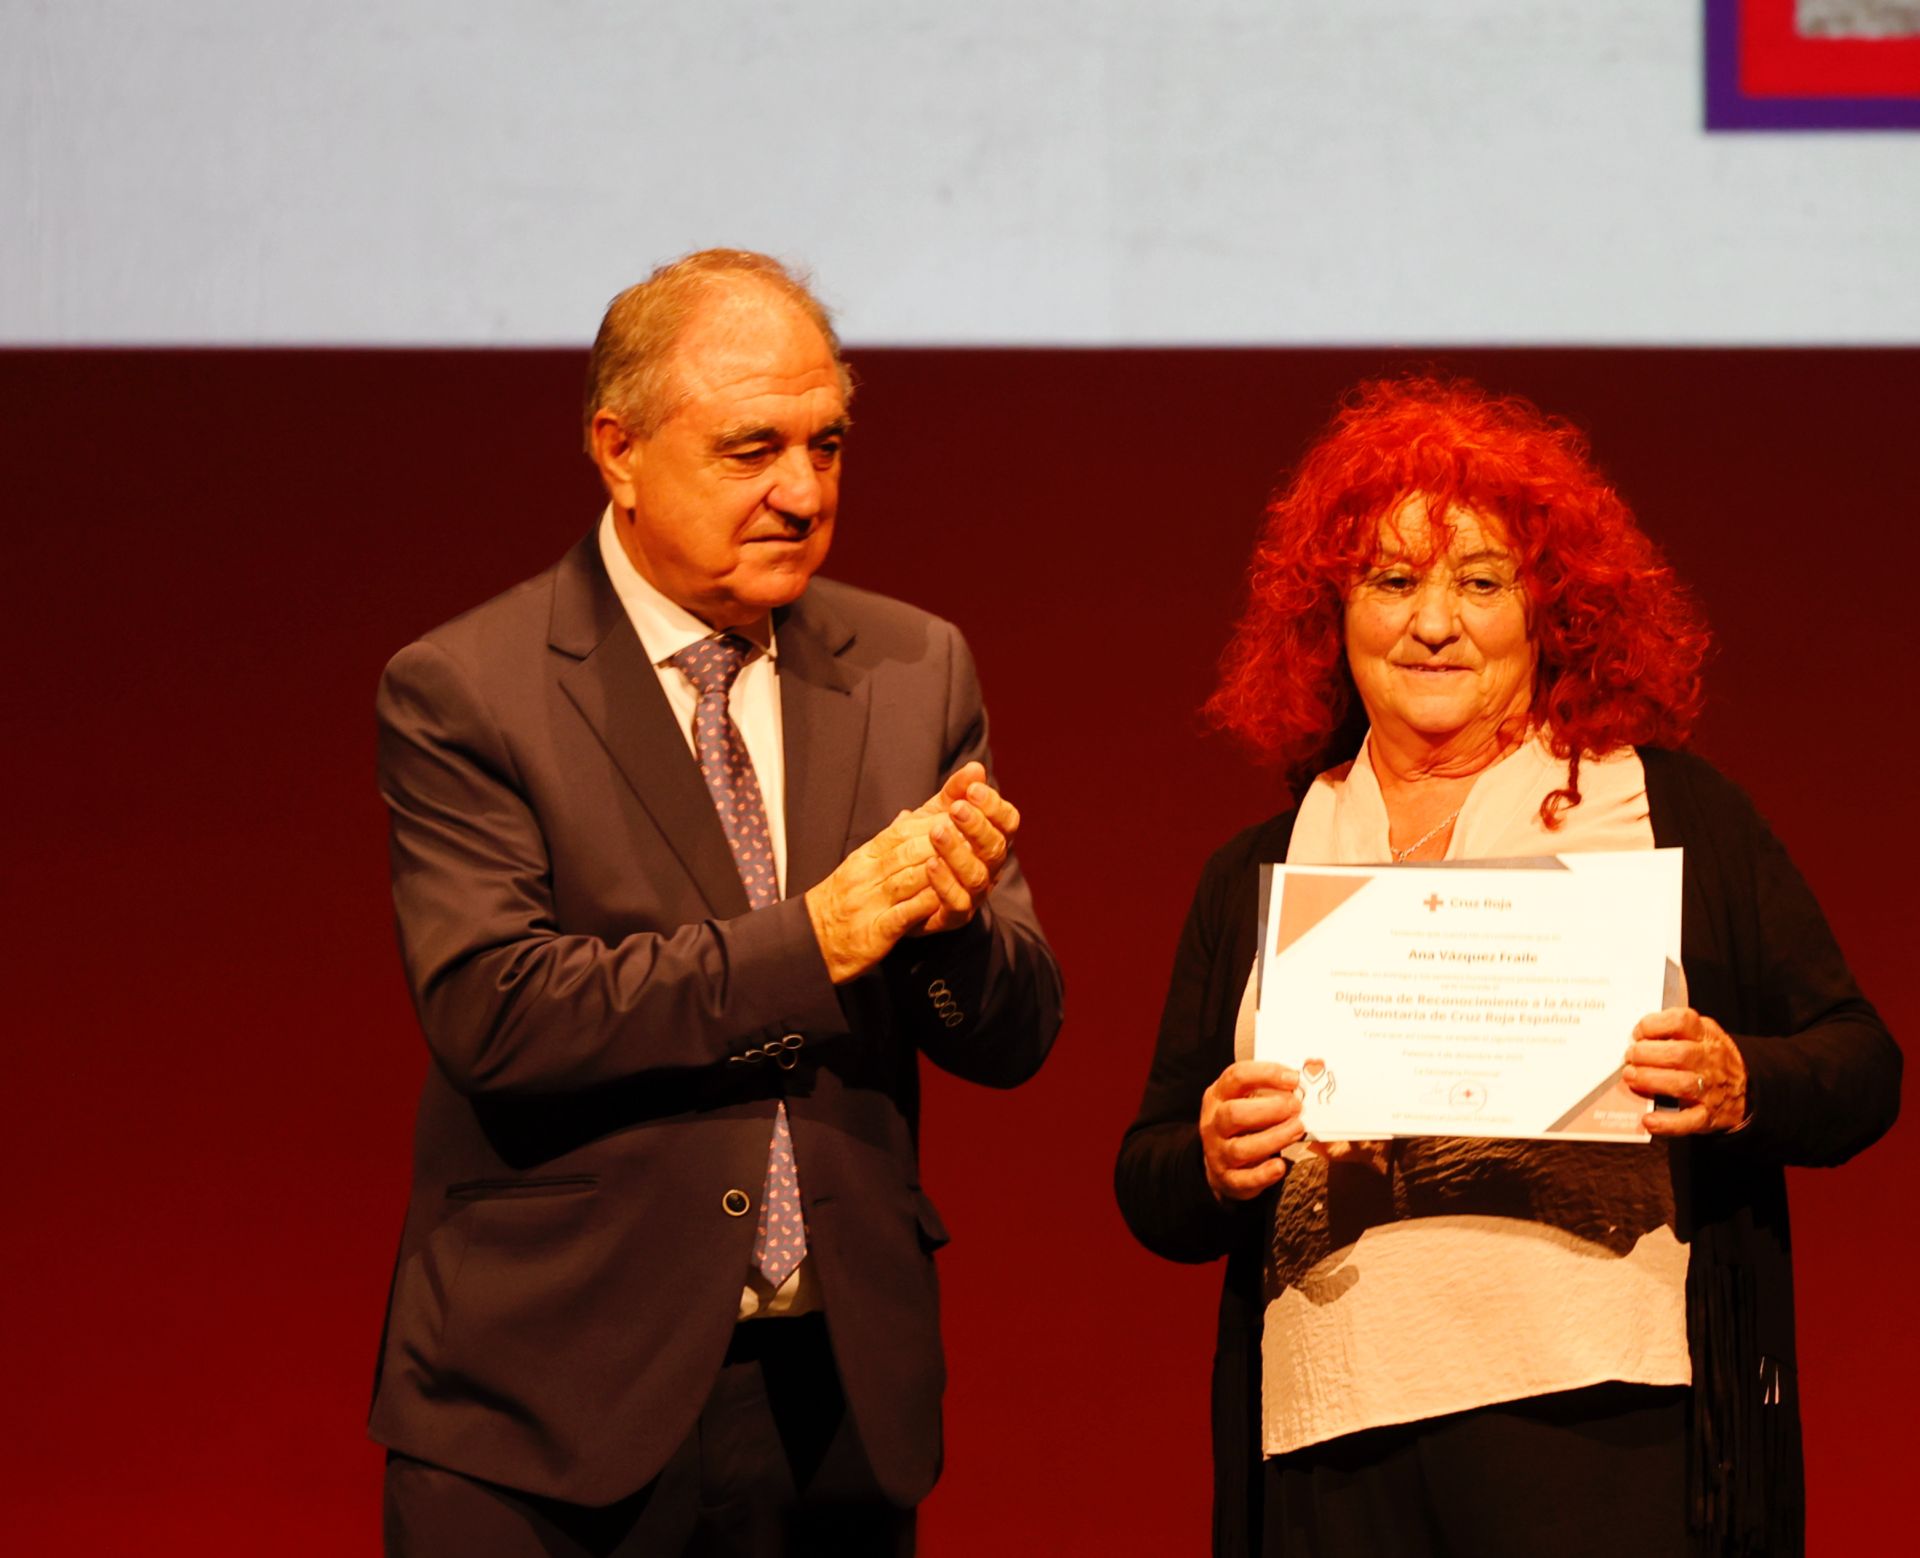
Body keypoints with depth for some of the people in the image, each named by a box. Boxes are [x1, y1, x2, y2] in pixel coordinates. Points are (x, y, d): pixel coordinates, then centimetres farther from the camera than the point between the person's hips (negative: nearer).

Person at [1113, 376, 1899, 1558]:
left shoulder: (1676, 814, 9)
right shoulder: (1257, 876, 15)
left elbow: (1862, 1071, 7)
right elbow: (1150, 1191, 16)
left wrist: (1735, 1084, -13)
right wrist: (1215, 1163, -6)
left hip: (1610, 1429, -2)